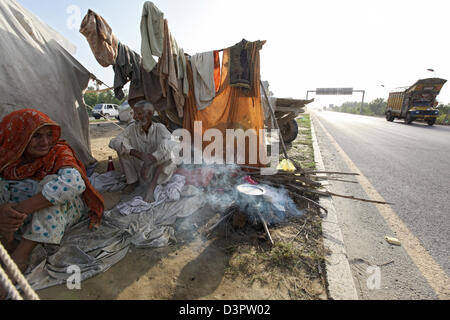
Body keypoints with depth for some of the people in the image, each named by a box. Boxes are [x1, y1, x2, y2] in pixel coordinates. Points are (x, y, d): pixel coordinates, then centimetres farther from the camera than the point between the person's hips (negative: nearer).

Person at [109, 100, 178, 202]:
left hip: (158, 171, -2)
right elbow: (113, 142, -15)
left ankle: (151, 186, -27)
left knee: (167, 150, -27)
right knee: (122, 148, -13)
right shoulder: (132, 128, -4)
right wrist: (138, 153, -32)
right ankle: (133, 181, -2)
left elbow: (170, 143, -32)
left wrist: (149, 161, -42)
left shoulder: (159, 128, -12)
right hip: (139, 171, 3)